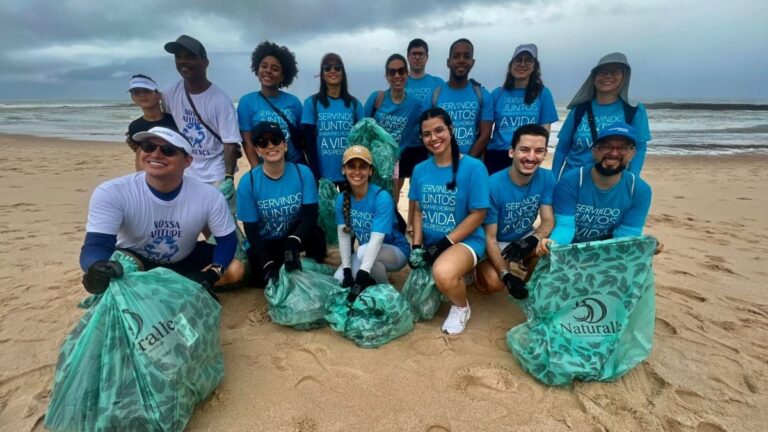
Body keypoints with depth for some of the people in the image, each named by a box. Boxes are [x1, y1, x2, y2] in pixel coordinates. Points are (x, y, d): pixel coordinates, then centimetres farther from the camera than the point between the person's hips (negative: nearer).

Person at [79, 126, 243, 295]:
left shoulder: (209, 196, -23)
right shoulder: (111, 193, -26)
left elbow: (227, 239, -14)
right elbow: (96, 244, -33)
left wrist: (211, 275, -32)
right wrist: (97, 268, -59)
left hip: (185, 261, 2)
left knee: (234, 270, -16)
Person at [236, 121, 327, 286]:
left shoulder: (303, 173, -15)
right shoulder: (248, 182, -16)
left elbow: (310, 215, -19)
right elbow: (251, 230, -12)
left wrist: (293, 243, -37)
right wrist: (268, 264, -23)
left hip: (295, 236, 0)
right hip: (264, 243, 0)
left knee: (316, 233, -30)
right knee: (267, 278, -22)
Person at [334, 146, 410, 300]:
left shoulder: (382, 197, -25)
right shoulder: (342, 199, -7)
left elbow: (377, 238, -33)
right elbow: (343, 235, -11)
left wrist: (362, 276, -40)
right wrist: (347, 270, -21)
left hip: (396, 251, -5)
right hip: (366, 253, 5)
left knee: (363, 251, -34)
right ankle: (378, 272, 12)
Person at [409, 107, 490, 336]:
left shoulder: (473, 167, -13)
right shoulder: (420, 170, 3)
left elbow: (478, 214, -12)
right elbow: (418, 211, 8)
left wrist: (446, 243, -17)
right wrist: (417, 245, -4)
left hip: (464, 240, -5)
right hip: (430, 244, 6)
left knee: (443, 273, -38)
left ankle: (461, 308, -2)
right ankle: (458, 278, 33)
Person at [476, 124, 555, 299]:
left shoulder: (547, 178, -15)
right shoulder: (493, 185, -29)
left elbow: (548, 221, -12)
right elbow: (490, 237, -23)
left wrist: (532, 240, -36)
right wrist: (505, 275, -35)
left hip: (525, 238, 5)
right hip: (497, 242, -4)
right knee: (494, 283, -29)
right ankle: (481, 267, 8)